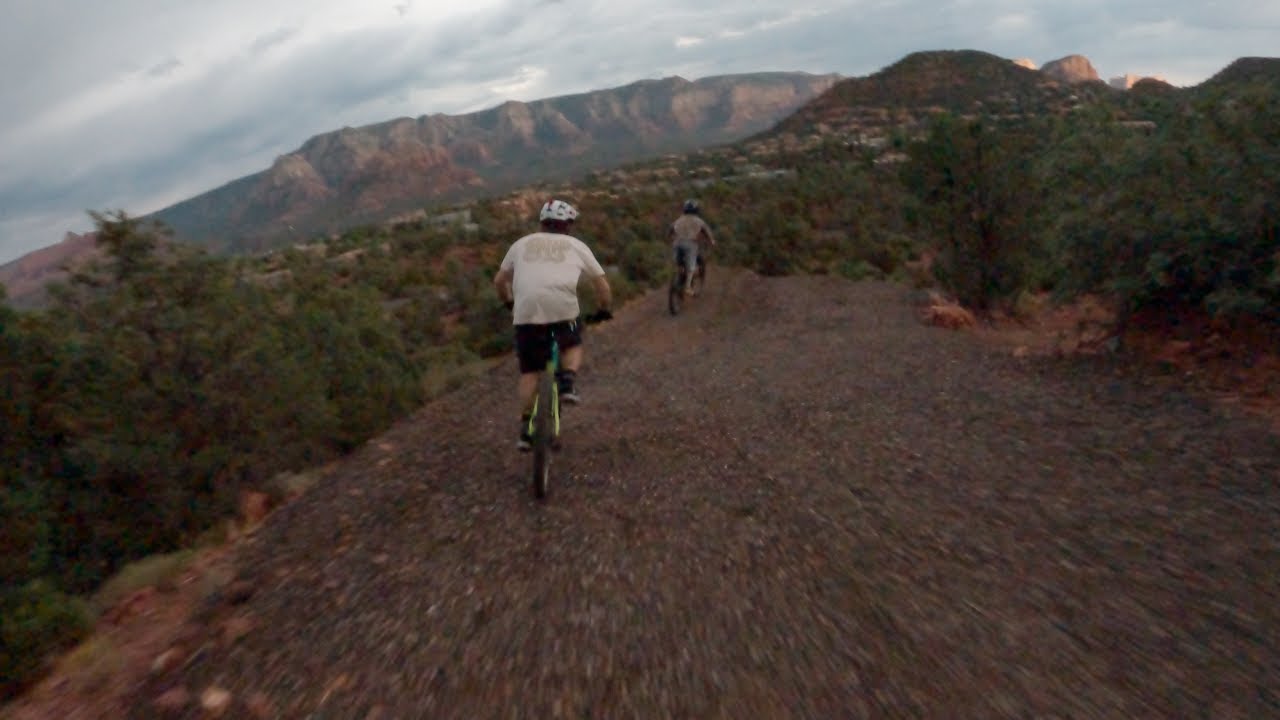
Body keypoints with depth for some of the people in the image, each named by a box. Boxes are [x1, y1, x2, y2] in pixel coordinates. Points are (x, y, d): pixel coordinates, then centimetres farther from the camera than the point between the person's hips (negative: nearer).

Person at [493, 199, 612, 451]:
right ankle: (568, 382, 1)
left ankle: (526, 428, 11)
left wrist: (510, 303, 45)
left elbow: (499, 281, 28)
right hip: (563, 306, -1)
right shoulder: (576, 245, 21)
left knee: (529, 371, 14)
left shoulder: (523, 243, 25)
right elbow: (603, 285, 21)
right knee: (573, 345, 28)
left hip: (526, 309, 2)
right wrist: (604, 310, 37)